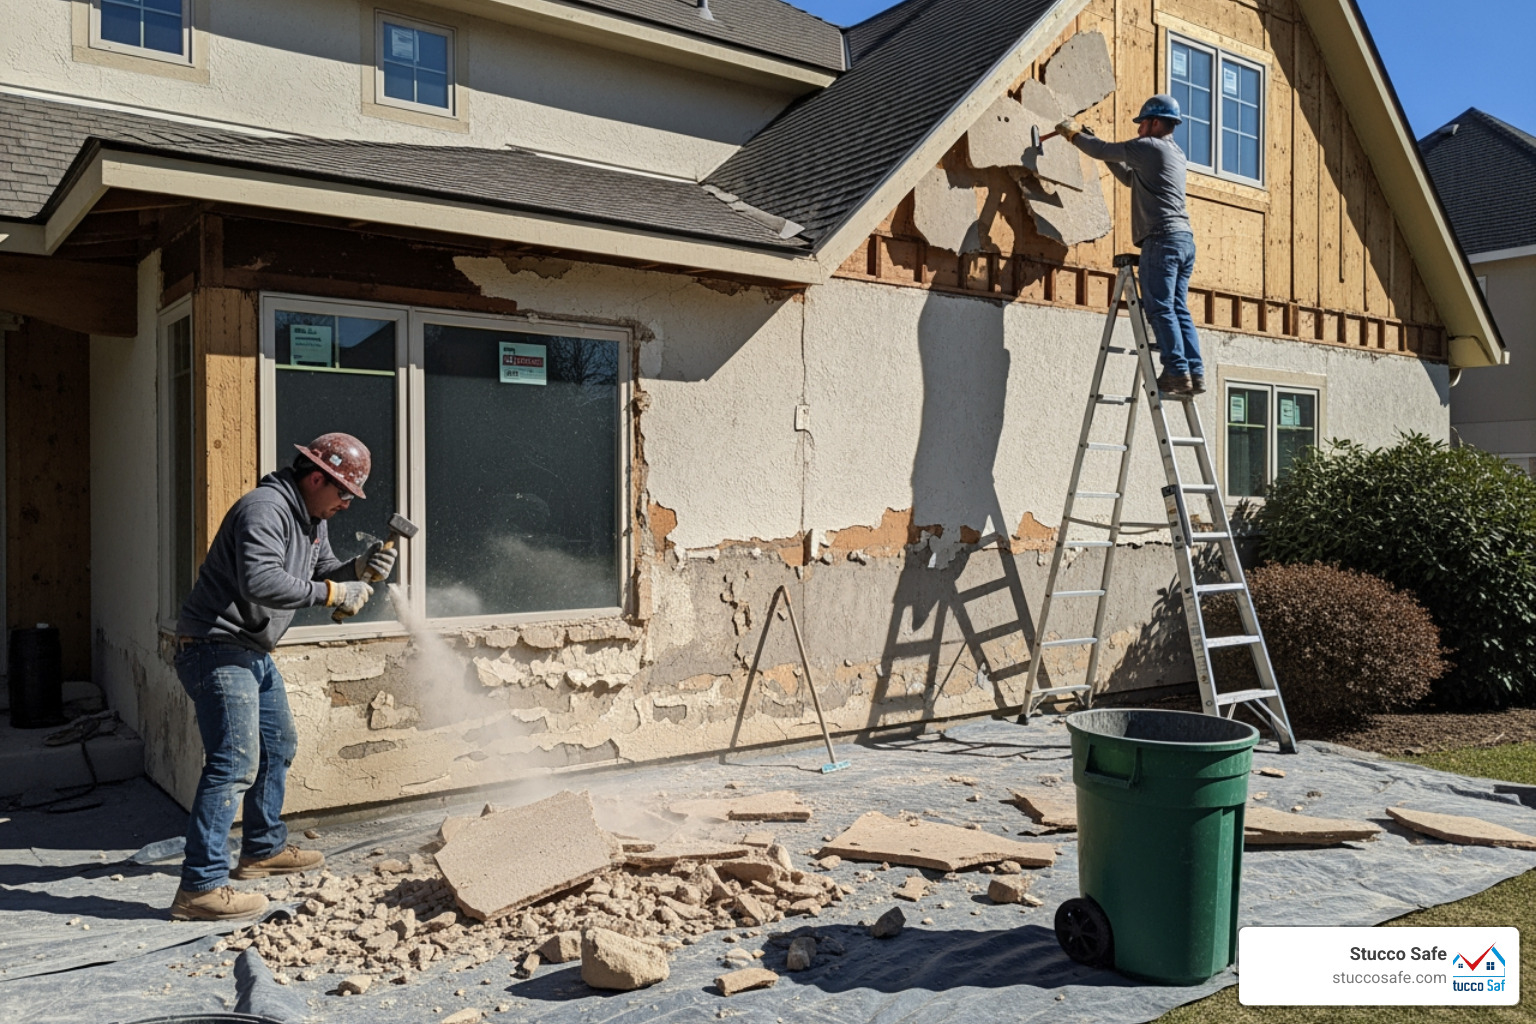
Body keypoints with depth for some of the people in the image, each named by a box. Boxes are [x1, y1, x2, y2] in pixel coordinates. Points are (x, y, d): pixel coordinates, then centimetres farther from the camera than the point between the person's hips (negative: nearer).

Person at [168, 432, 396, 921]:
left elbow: (322, 573, 15)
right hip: (218, 649, -11)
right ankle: (200, 888, -11)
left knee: (278, 747, 20)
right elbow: (261, 581, -34)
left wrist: (358, 569, -4)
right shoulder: (265, 510, -21)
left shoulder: (312, 519, 12)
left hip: (255, 652, 11)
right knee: (234, 763, -15)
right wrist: (331, 593, -29)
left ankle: (263, 849, 35)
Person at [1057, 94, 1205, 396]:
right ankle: (1195, 372, 1)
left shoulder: (1148, 146, -1)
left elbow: (1102, 151, 5)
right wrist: (1086, 135, 34)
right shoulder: (1175, 153, 26)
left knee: (1160, 308, -10)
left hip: (1162, 238, -9)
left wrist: (1074, 133, 23)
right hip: (1185, 239, 9)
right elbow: (1129, 177, 34)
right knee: (1178, 308, 6)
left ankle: (1177, 372, -15)